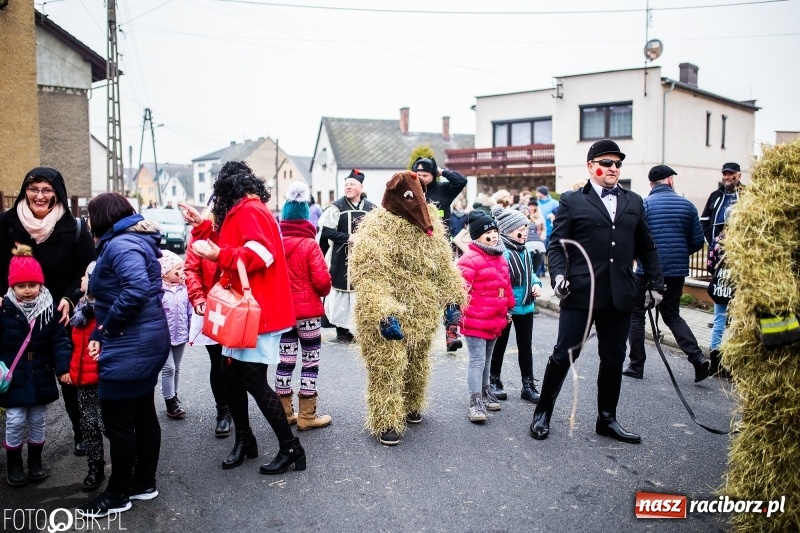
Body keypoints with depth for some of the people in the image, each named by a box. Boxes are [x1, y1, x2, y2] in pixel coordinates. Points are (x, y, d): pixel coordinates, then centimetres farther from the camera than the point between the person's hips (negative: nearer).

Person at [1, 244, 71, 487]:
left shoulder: (50, 309, -5)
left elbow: (60, 340, -6)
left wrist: (63, 367, -15)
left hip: (40, 377, 2)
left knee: (38, 421, 13)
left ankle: (35, 460, 31)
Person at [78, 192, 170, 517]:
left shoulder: (120, 245, -17)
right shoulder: (134, 241, 14)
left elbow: (135, 289, -32)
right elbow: (113, 292, 13)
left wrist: (108, 327, -18)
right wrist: (101, 334, 4)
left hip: (130, 347, -10)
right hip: (145, 343, 10)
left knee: (118, 421, 3)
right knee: (143, 414, 17)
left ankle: (117, 496, 17)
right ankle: (144, 483, 30)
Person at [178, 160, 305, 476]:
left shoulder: (251, 211, -13)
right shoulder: (241, 213, 19)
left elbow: (261, 255, -26)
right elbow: (229, 248, 22)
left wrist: (219, 255, -29)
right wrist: (201, 226, 21)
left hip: (257, 312, -10)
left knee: (254, 381, -8)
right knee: (231, 375, 12)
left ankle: (291, 448, 2)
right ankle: (244, 440, 26)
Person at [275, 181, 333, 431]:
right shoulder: (309, 244, -13)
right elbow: (322, 280, -15)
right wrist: (323, 293, 5)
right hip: (307, 310, -4)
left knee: (285, 361, 12)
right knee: (310, 361, 5)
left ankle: (285, 412, 21)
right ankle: (307, 416, 9)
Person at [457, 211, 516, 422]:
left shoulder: (500, 259, 13)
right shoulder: (469, 259, -16)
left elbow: (506, 286, 22)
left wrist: (508, 310, 23)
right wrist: (461, 313, -23)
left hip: (495, 321, 8)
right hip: (475, 321, -8)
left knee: (487, 359, 20)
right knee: (477, 360, -7)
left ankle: (485, 391, 34)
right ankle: (476, 401, -4)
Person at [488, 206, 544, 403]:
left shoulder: (525, 250, 3)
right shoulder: (500, 251, -21)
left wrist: (536, 284, -1)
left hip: (526, 306, 7)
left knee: (525, 346, 12)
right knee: (500, 345, 10)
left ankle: (528, 385, 22)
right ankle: (494, 381, 27)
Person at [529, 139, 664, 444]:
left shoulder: (634, 202, 15)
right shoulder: (572, 201, 3)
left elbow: (647, 248, 18)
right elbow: (556, 245, 0)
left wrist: (654, 284, 12)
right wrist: (558, 275, -16)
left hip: (620, 296, 4)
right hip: (580, 293, -4)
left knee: (613, 359, 11)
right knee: (564, 354, -1)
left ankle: (607, 419, 26)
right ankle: (543, 413, 16)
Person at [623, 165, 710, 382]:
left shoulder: (644, 205, -7)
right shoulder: (687, 205, 4)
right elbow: (697, 241, 4)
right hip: (677, 271, 4)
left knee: (636, 315, 10)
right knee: (672, 315, 17)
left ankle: (636, 365, 11)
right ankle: (697, 358, 2)